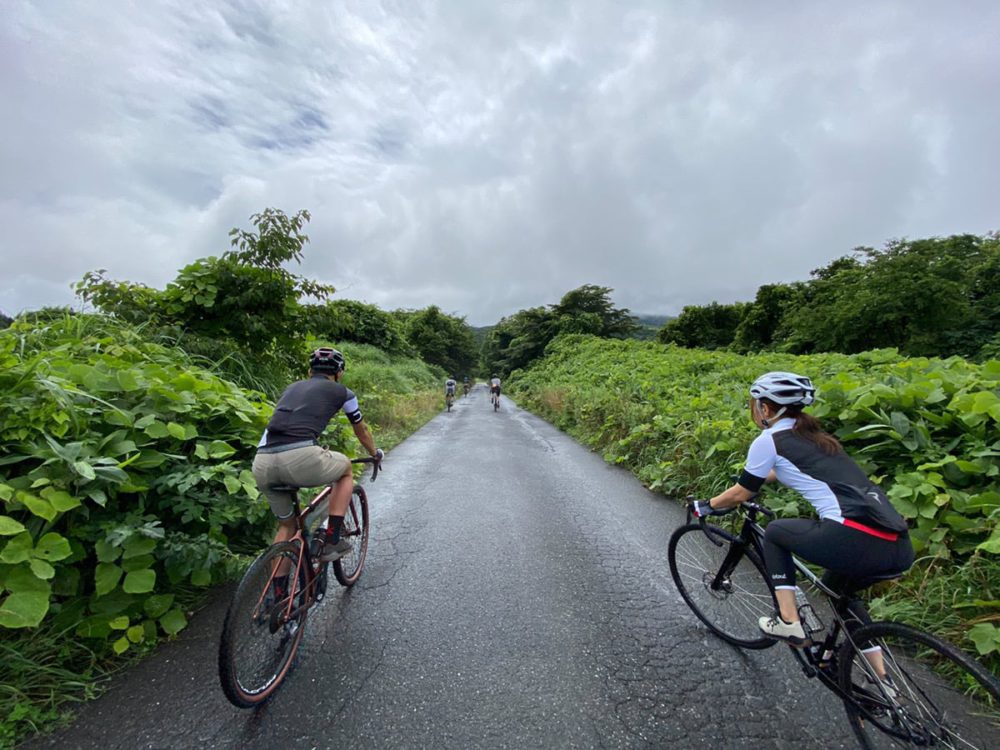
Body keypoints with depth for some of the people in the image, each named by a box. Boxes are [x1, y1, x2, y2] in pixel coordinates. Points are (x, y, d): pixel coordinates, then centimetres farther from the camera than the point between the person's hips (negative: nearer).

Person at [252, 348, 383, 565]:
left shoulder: (292, 387, 30)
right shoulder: (341, 391, 17)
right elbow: (361, 431, 31)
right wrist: (375, 454, 51)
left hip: (262, 465, 6)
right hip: (300, 458, -6)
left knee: (286, 525, 29)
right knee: (345, 468, 27)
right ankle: (332, 542, 21)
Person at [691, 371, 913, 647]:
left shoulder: (768, 440, -1)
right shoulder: (812, 435, 21)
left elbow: (741, 495, 8)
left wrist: (706, 506, 24)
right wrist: (756, 475, 55)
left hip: (855, 540, -8)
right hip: (900, 547, 8)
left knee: (775, 532, 18)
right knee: (839, 588, 33)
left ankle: (789, 622, 16)